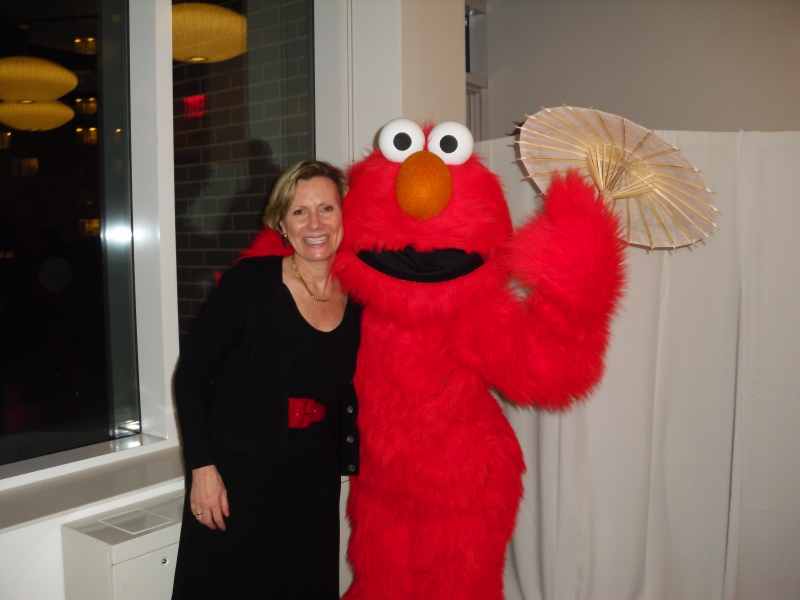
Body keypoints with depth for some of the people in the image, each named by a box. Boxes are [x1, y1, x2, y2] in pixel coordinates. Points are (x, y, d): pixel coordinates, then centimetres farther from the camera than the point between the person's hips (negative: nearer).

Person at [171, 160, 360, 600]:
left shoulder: (359, 300, 0)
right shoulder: (251, 281, -12)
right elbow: (190, 372, -10)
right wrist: (201, 466, -13)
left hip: (314, 478, 4)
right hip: (237, 471, -4)